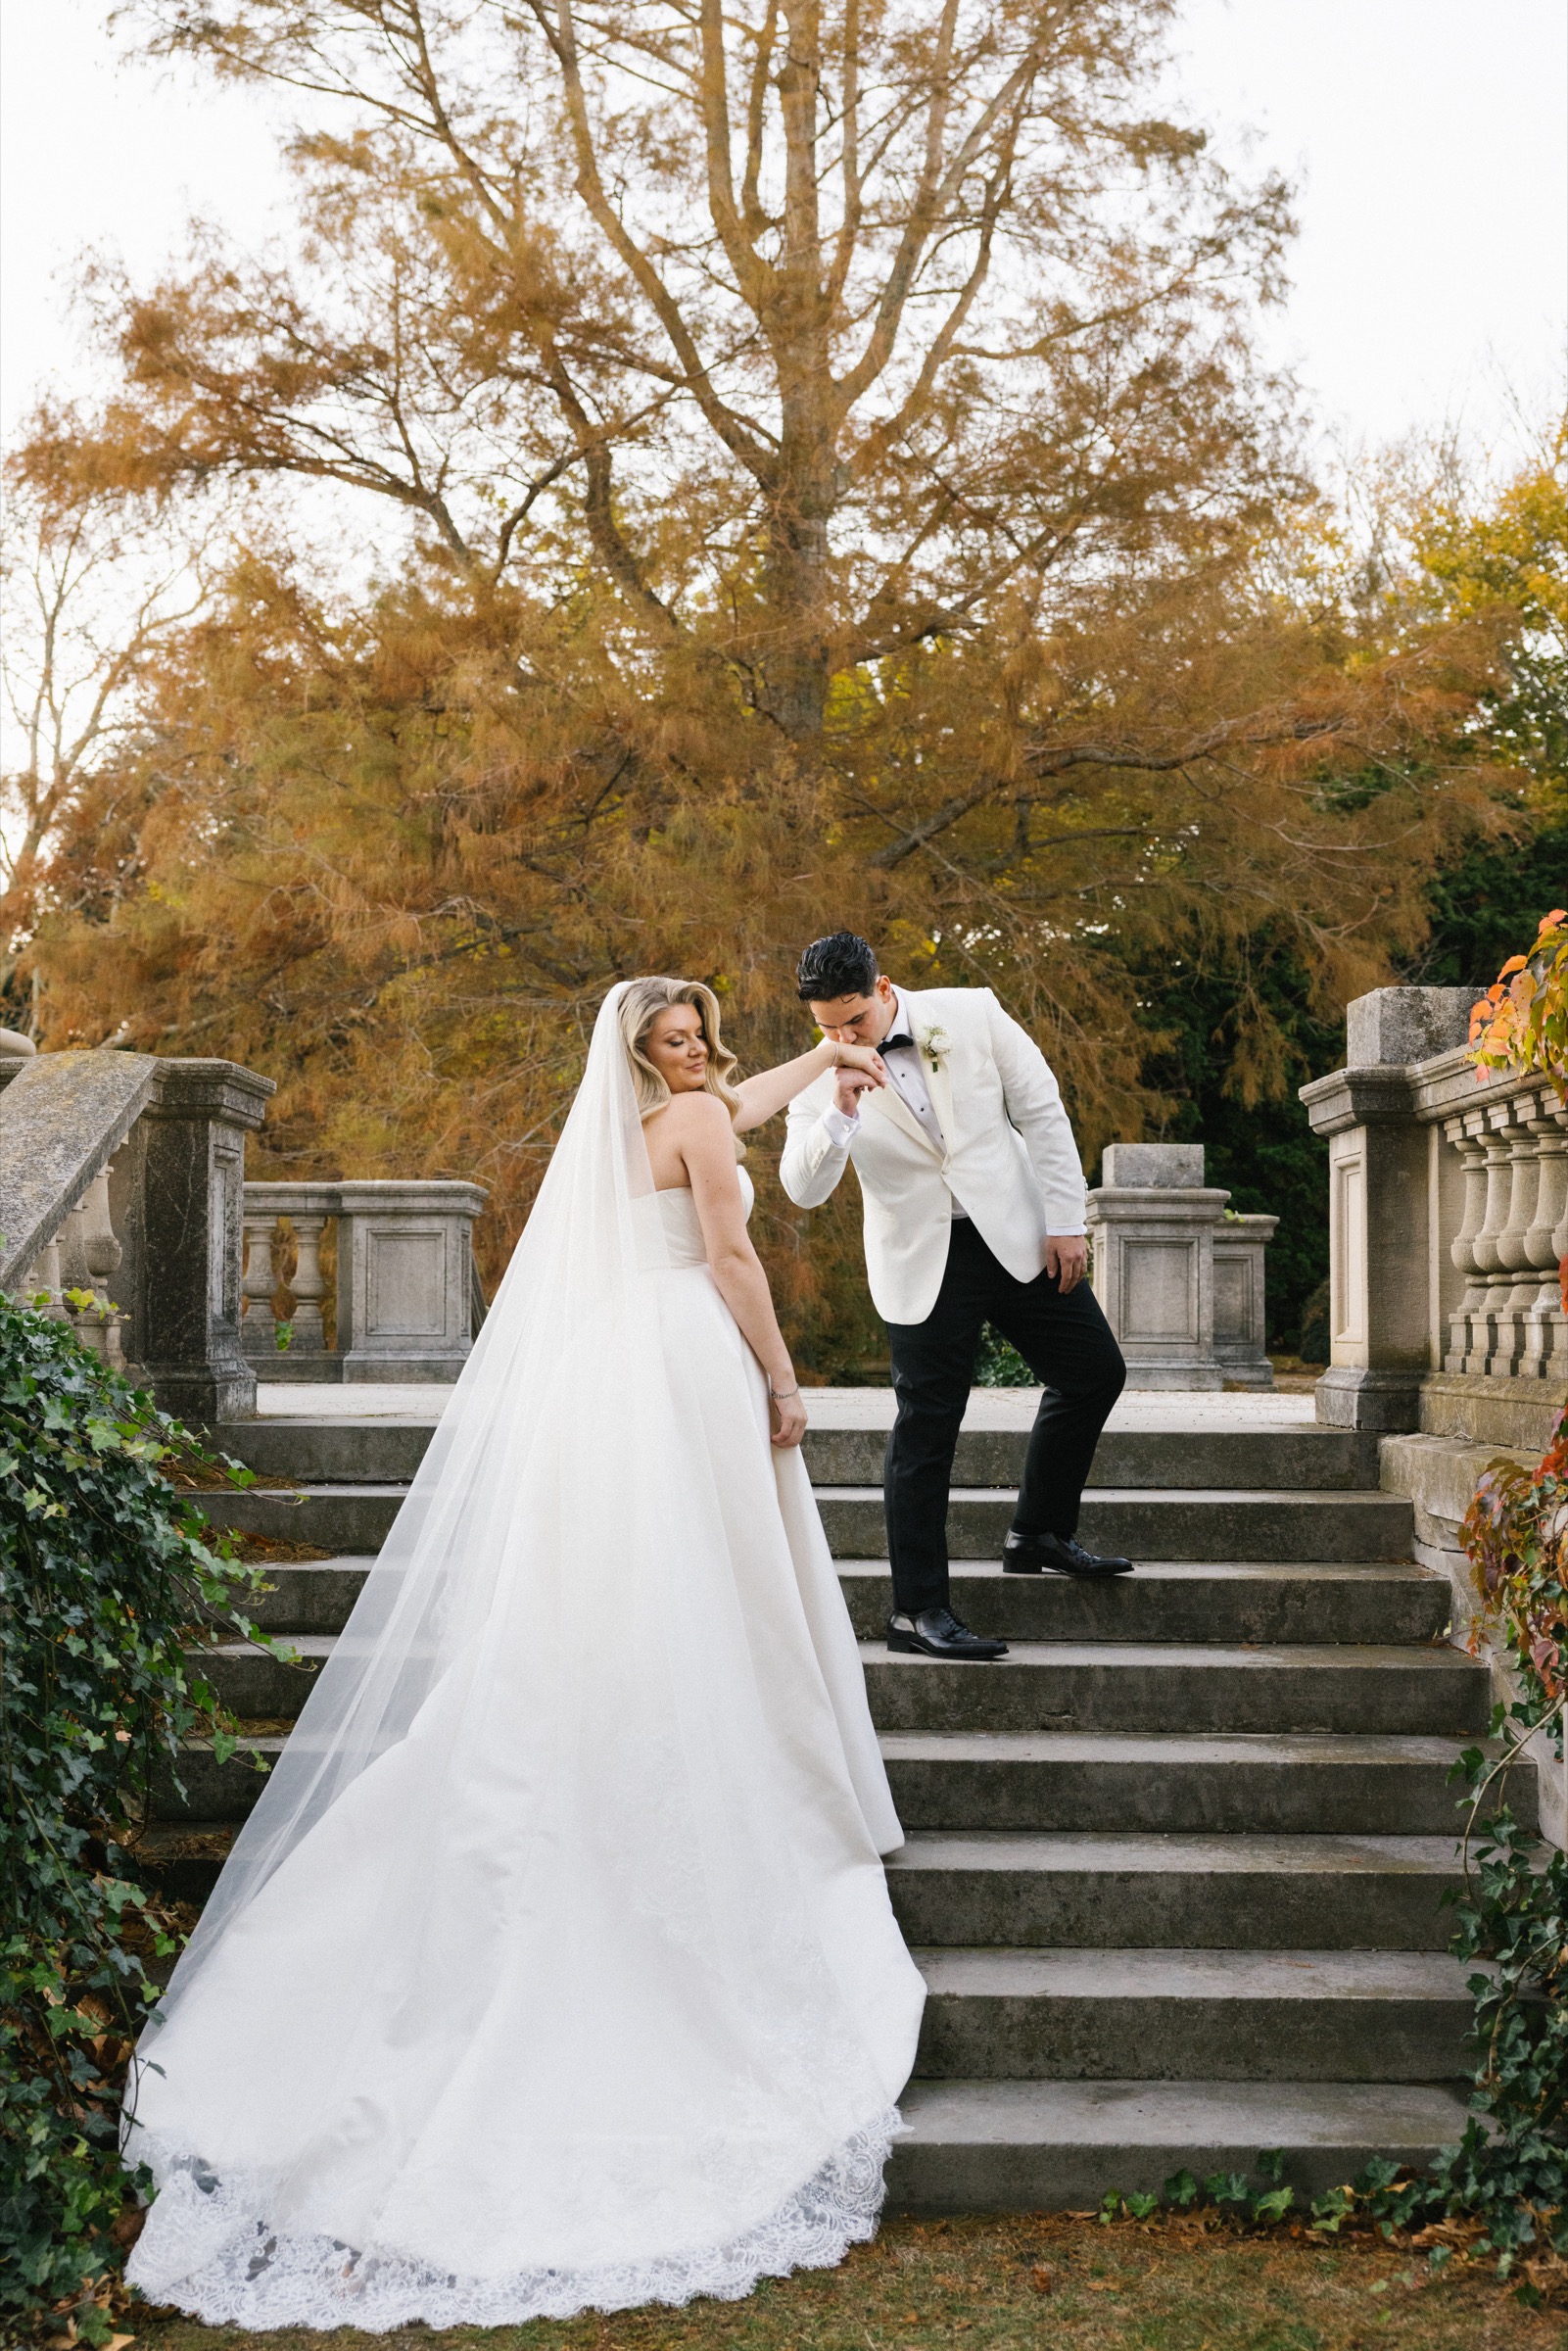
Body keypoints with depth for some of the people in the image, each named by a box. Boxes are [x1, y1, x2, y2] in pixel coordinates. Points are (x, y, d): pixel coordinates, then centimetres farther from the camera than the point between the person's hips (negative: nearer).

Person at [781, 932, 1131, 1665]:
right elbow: (804, 1190, -14)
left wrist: (1065, 1221, -6)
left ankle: (1040, 1534, 26)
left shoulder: (972, 1015, -8)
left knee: (1094, 1371, 6)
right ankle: (918, 1610, 2)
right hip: (923, 1263, -2)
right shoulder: (823, 1076, -8)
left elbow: (1042, 1114, -3)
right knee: (926, 1426, -4)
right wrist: (841, 1109, -30)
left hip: (1019, 1237, 2)